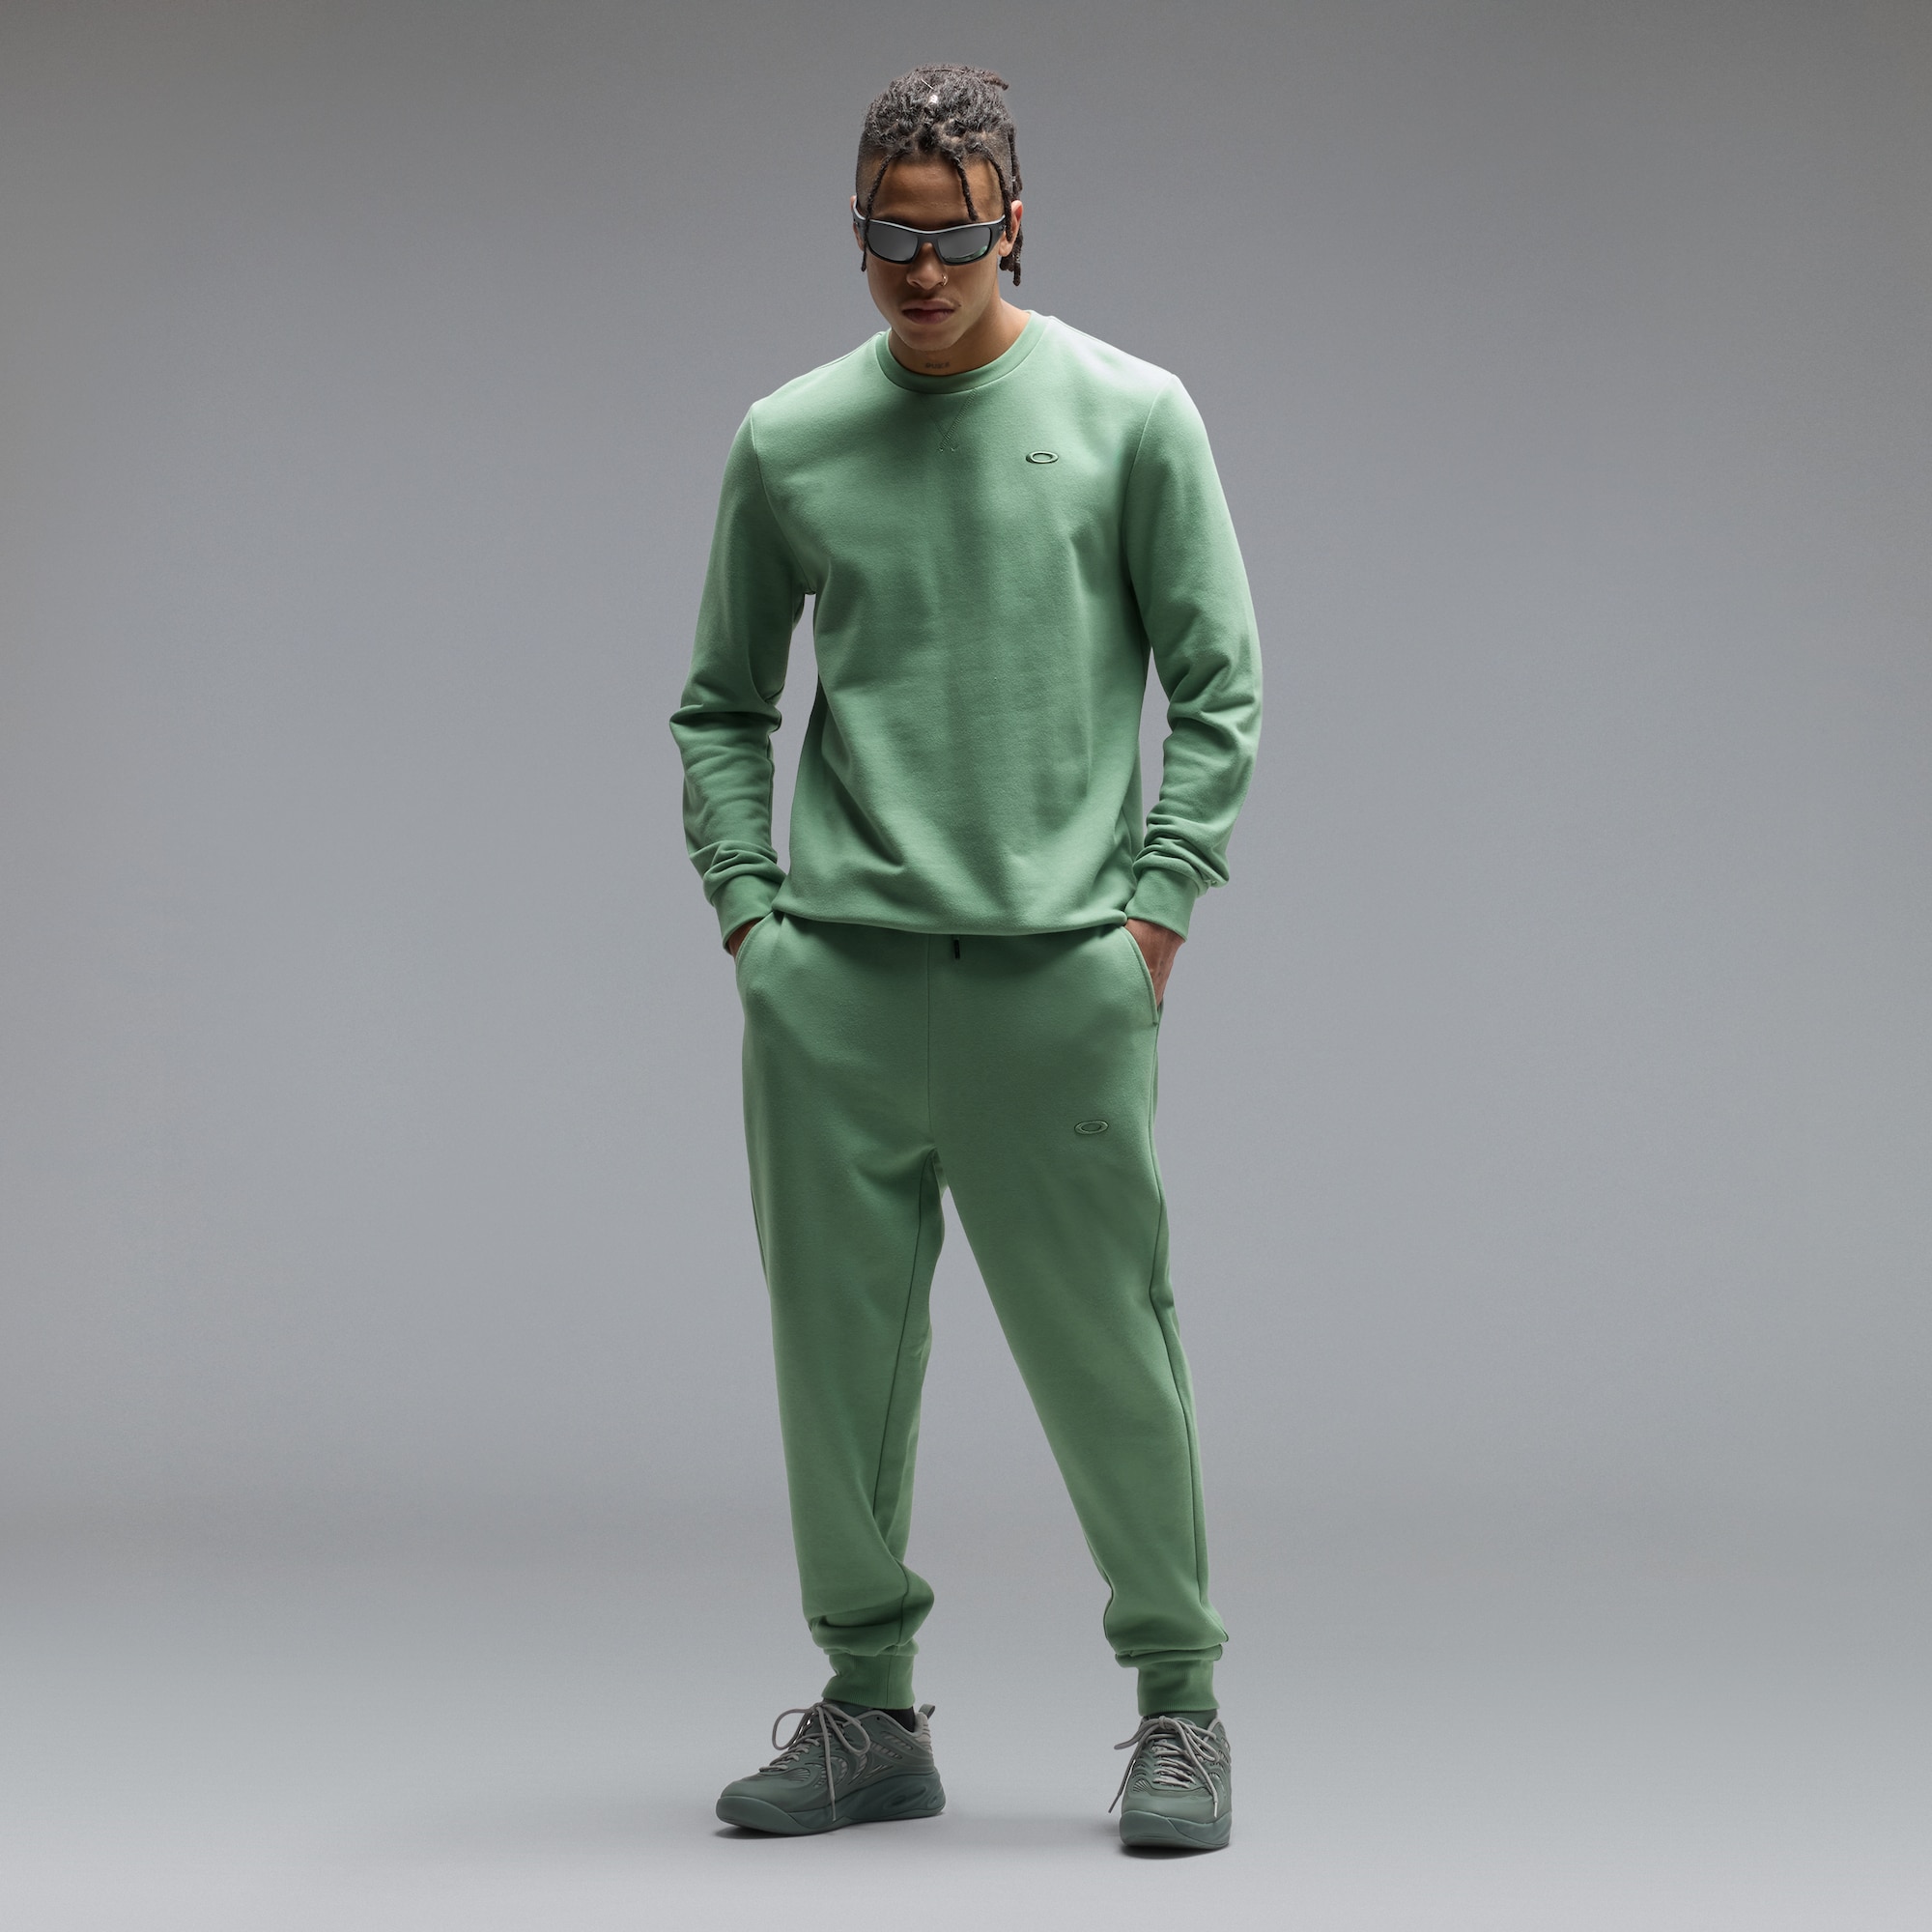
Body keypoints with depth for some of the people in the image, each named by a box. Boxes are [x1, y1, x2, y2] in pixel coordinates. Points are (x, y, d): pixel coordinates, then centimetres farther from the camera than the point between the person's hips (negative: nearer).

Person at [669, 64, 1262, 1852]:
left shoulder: (1129, 416, 3)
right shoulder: (788, 443, 10)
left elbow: (1219, 686, 4)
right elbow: (723, 707, 17)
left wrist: (1153, 910, -3)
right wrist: (749, 912, 5)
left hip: (1058, 973, -3)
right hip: (833, 981, 3)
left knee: (1107, 1347, 0)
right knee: (841, 1347, 6)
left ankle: (1180, 1700, 12)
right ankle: (871, 1709, 17)